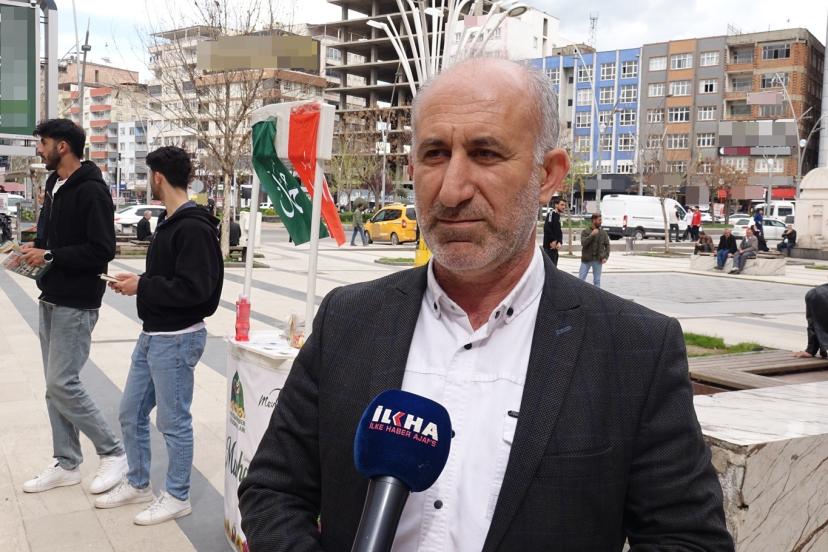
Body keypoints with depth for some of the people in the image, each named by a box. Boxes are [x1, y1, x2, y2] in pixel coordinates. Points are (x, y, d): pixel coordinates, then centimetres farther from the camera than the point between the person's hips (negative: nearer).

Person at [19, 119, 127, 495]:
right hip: (50, 300, 9)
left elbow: (102, 250, -22)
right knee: (55, 385, 11)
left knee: (62, 383, -9)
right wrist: (35, 250, 2)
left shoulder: (91, 190, -15)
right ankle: (66, 464, 21)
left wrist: (50, 257, -19)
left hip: (76, 304, -9)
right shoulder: (54, 186, 13)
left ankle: (113, 452, 7)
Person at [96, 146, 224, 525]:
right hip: (151, 336, 10)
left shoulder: (194, 228, -19)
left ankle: (177, 497, 19)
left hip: (176, 340, -10)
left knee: (173, 421, 3)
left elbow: (193, 289, -26)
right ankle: (137, 484, 35)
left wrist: (142, 286, -17)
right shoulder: (170, 223, 12)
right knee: (131, 414, 18)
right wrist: (137, 282, 1)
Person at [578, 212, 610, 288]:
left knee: (597, 281, 7)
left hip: (598, 260, 2)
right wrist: (592, 235, -21)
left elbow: (607, 245, 7)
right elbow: (583, 243, -13)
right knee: (581, 279, -1)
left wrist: (605, 257, -4)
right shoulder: (585, 231, -1)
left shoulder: (603, 232, 5)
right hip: (586, 259, -2)